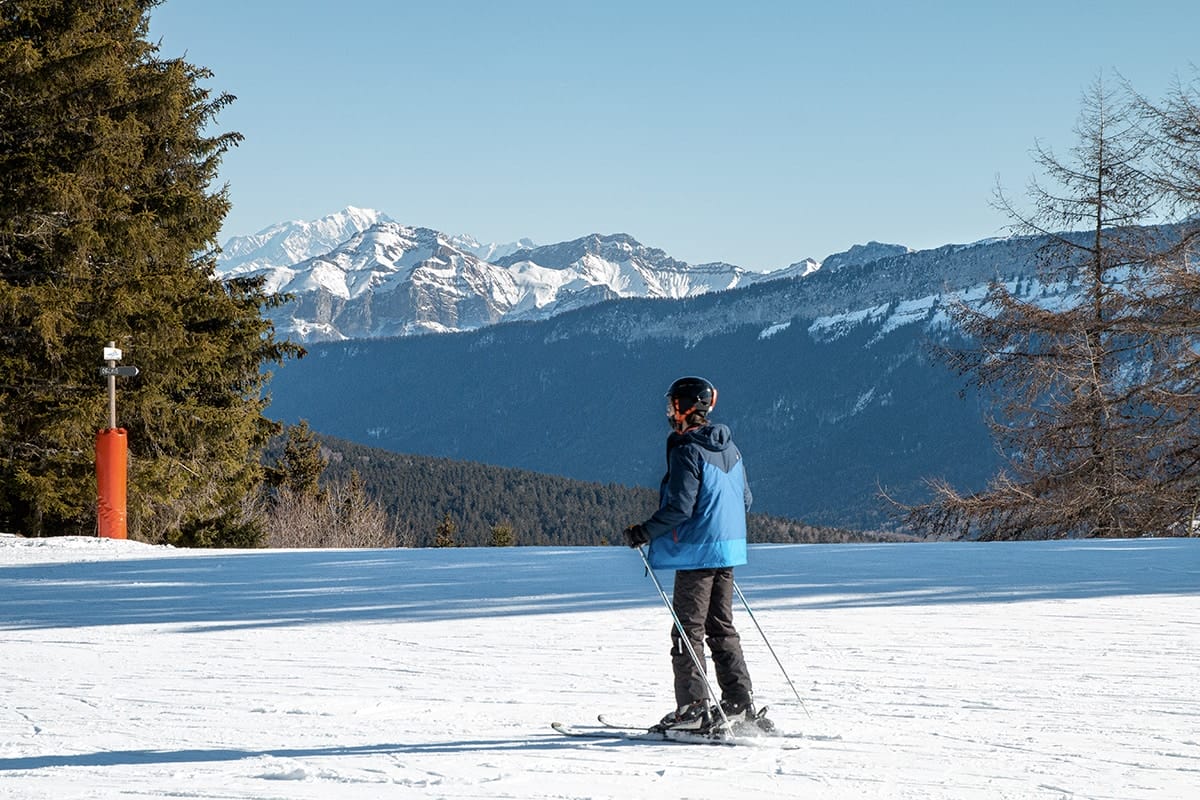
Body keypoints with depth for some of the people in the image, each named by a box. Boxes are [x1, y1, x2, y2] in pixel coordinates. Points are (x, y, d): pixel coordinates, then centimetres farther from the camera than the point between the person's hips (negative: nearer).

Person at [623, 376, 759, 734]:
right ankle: (739, 704, 12)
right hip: (727, 549, 8)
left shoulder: (687, 451, -15)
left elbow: (679, 507, -20)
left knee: (688, 631, -2)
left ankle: (694, 708, -3)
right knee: (722, 629, 13)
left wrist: (644, 532, -13)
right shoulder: (729, 448, 10)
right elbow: (745, 499, 16)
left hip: (696, 552, -8)